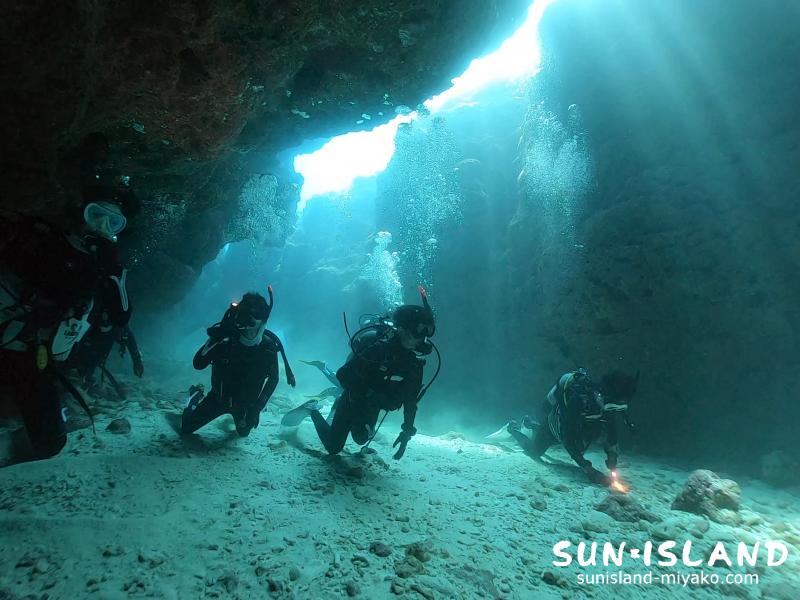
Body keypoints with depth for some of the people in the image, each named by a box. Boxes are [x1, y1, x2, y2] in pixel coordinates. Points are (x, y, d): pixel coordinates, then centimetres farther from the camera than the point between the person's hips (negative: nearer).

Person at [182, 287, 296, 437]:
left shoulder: (269, 346, -25)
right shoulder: (225, 339, -29)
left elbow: (273, 379, -10)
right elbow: (198, 364, -33)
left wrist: (257, 407, -12)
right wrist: (216, 336, -44)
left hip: (246, 402, 2)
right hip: (220, 397, -1)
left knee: (243, 433, 24)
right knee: (186, 427, 8)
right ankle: (197, 395, 36)